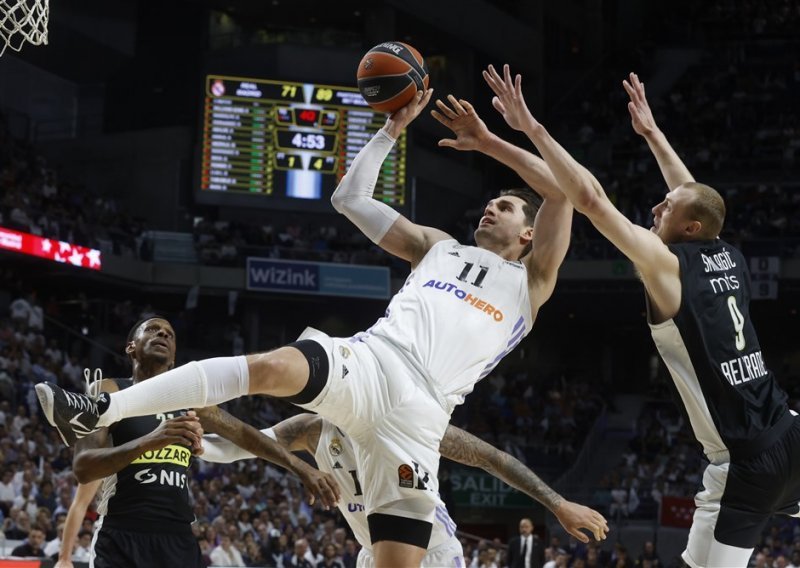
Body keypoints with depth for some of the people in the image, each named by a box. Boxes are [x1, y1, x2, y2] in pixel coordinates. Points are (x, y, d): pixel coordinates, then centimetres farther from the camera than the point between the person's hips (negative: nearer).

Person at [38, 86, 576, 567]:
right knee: (272, 368, -30)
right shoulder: (437, 247, 33)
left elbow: (564, 189, 10)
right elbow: (350, 197, 36)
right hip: (369, 361, 2)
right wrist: (393, 128, 33)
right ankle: (99, 412, -42)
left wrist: (488, 142, 13)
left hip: (418, 408, -2)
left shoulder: (529, 281, 22)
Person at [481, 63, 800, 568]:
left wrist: (532, 128, -8)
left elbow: (590, 199, -12)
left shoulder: (668, 266, -8)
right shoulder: (730, 259, 11)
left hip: (746, 463, -7)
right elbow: (695, 194, 31)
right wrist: (651, 133, 40)